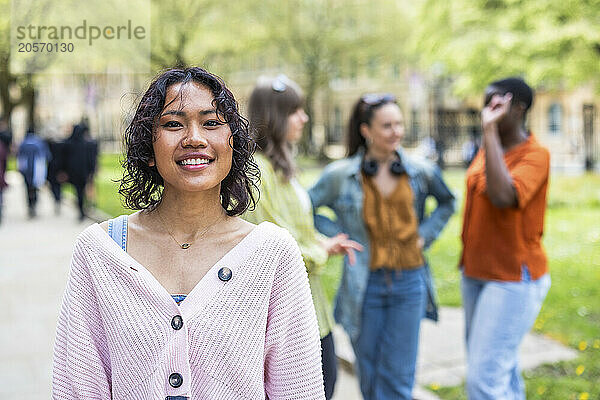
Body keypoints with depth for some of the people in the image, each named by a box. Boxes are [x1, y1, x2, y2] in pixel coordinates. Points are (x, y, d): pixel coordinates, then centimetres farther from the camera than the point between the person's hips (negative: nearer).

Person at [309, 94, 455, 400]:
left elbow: (447, 203, 20)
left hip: (409, 283, 1)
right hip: (365, 285, -1)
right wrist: (339, 237, -3)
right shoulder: (340, 175, -5)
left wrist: (426, 234, 6)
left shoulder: (422, 172, 1)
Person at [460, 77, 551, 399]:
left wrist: (490, 130, -28)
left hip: (513, 279, -8)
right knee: (502, 372, 16)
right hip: (477, 273, 8)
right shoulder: (488, 148, 9)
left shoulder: (535, 155, -16)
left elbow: (502, 196, -33)